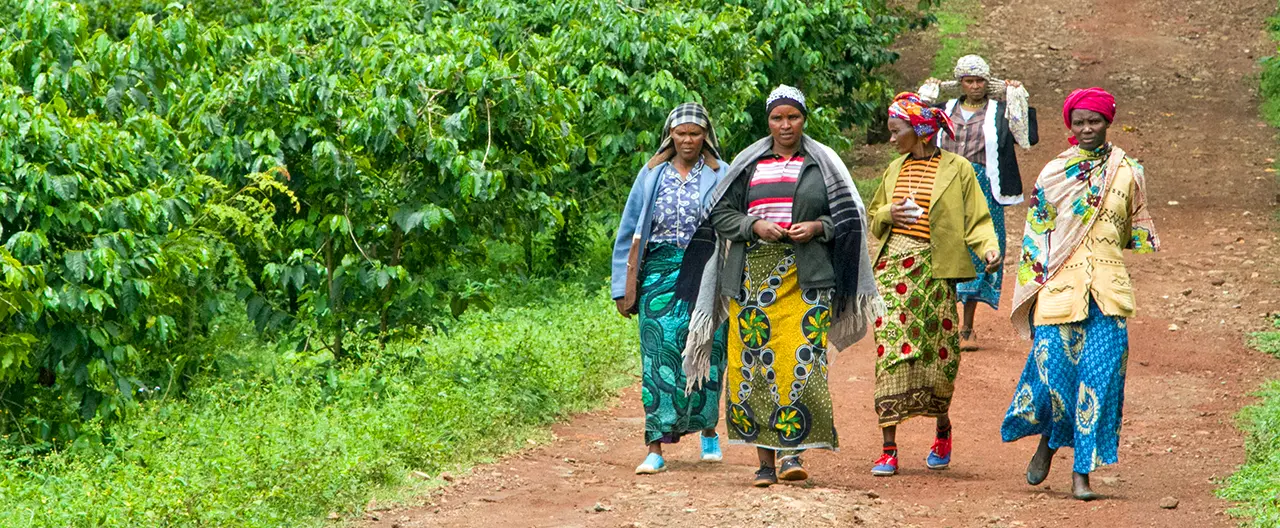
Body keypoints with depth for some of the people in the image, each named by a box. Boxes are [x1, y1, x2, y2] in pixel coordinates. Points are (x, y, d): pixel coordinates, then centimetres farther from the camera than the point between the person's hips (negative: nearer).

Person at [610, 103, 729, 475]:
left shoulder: (720, 176, 6)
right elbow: (631, 232, 11)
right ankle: (656, 448, -11)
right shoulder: (652, 175, 10)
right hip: (660, 272, 1)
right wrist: (626, 287, 6)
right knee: (660, 354, -8)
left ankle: (709, 432, 26)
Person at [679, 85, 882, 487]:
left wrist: (817, 227, -8)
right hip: (753, 275, 1)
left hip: (806, 275, -1)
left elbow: (849, 216, 10)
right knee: (754, 360, -3)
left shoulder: (822, 163, 9)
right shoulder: (749, 164, 12)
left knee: (801, 360, -13)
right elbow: (721, 213, 10)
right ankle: (765, 458, 3)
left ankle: (791, 451, -11)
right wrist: (754, 226, -8)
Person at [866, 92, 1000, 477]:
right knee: (890, 352, -5)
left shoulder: (957, 169, -1)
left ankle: (943, 430, 29)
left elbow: (977, 221, -2)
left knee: (937, 353, 1)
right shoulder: (895, 169, 14)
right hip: (893, 268, 3)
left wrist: (989, 248, -20)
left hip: (934, 270, -3)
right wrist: (889, 214, 0)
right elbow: (874, 216, 23)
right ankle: (889, 449, -4)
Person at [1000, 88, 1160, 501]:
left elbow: (1138, 227, 20)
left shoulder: (1127, 172, 10)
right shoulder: (1054, 173, 7)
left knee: (1100, 376, -7)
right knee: (1052, 368, -8)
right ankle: (1048, 441, 23)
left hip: (1108, 288, 1)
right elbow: (1035, 233, 8)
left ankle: (1082, 472, 0)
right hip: (1059, 284, -1)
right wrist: (1032, 286, 3)